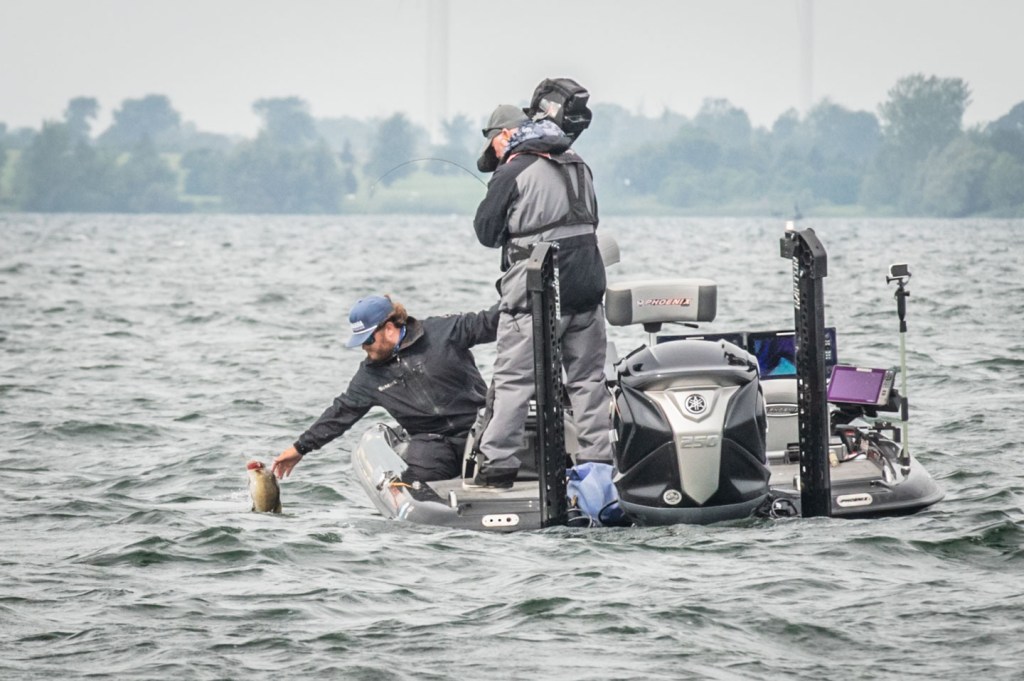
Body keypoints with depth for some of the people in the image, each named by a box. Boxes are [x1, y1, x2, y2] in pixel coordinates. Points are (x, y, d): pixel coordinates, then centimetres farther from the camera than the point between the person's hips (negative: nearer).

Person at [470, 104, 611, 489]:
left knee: (513, 379, -2)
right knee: (588, 378, 12)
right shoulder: (578, 166, 11)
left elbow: (486, 232, -4)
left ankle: (497, 466, -3)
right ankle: (598, 460, 13)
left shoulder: (512, 174, -10)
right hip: (587, 284, 6)